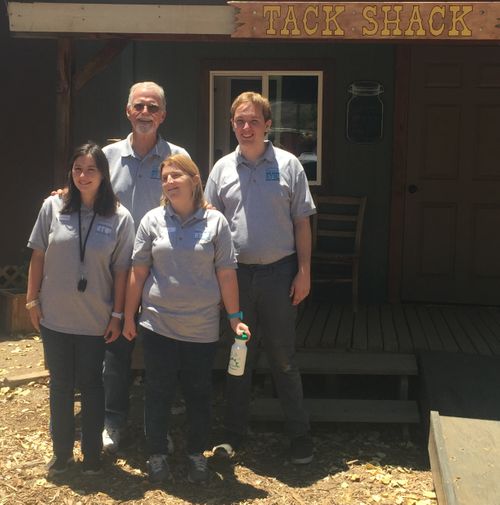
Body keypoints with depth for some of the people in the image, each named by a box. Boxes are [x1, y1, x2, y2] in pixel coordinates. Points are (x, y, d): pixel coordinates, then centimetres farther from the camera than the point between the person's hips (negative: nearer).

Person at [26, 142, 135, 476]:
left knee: (91, 385, 10)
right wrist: (32, 299, 3)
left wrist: (117, 314, -4)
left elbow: (122, 270, -5)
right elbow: (38, 256, 3)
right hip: (55, 317, 2)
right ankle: (62, 451, 28)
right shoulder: (53, 207, -4)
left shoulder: (120, 218, -8)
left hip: (95, 321, -2)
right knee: (61, 385, 13)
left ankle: (93, 453, 24)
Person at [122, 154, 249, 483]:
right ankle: (157, 455, 23)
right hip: (159, 326, 1)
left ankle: (197, 455, 25)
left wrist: (235, 316, -1)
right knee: (158, 393, 9)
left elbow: (226, 273, 0)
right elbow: (138, 272, 4)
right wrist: (129, 316, 5)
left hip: (202, 328, 0)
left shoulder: (215, 222, -1)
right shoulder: (153, 220, 1)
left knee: (199, 394, 10)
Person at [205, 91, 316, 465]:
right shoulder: (223, 168, 5)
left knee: (283, 356, 5)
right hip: (236, 274, 2)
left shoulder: (288, 165, 1)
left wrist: (304, 270, -4)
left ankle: (299, 433, 18)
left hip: (278, 273, -2)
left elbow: (302, 222, 2)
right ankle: (234, 432, 23)